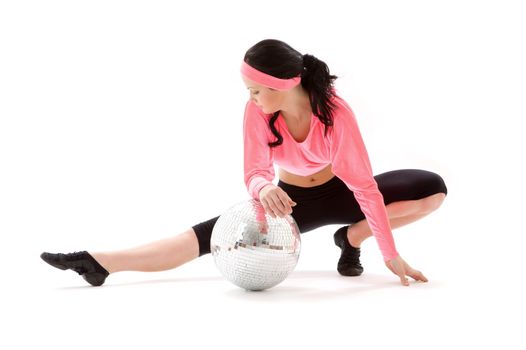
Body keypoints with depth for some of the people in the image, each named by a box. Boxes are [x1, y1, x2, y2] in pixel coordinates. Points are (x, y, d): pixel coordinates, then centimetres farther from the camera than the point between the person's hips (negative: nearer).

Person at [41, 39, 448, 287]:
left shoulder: (336, 111, -31)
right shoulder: (257, 111, -23)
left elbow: (365, 184, -29)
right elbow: (255, 172, -24)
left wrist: (391, 255, -28)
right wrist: (265, 189, -51)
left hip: (338, 193, 0)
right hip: (290, 199, 1)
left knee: (433, 188, -19)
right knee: (209, 234, -17)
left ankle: (352, 238, -12)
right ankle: (99, 262, -22)